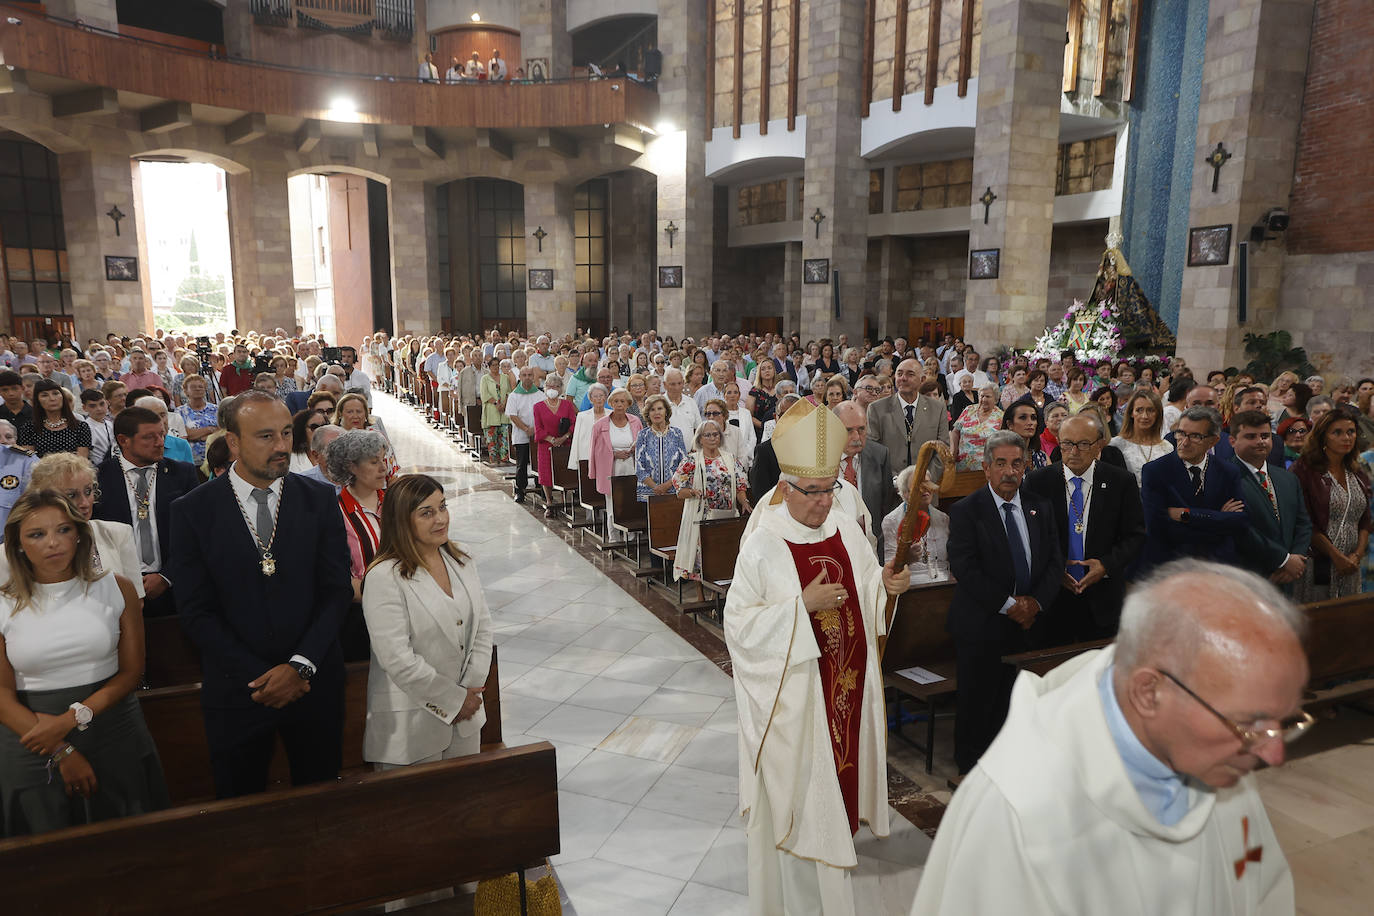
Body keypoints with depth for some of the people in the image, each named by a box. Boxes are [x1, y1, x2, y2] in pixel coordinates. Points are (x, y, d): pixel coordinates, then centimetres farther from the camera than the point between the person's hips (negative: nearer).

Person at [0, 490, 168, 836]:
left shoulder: (117, 588, -1)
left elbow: (131, 671, -1)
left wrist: (73, 718, -15)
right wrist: (62, 753, -11)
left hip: (116, 741, 1)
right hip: (33, 755, -1)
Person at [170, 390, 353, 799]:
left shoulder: (319, 500, -2)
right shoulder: (194, 511, -6)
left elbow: (337, 591, -3)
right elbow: (196, 611, -7)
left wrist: (300, 666, -14)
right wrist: (260, 676, -13)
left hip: (314, 683, 1)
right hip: (237, 689, -1)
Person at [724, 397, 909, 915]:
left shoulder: (844, 529, 1)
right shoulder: (763, 544, -16)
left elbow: (865, 593, 11)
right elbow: (739, 623, -17)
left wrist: (886, 584, -11)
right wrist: (802, 604, -25)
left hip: (848, 683, 5)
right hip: (794, 692, -5)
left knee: (840, 769, 19)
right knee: (803, 798, 6)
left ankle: (840, 837, 43)